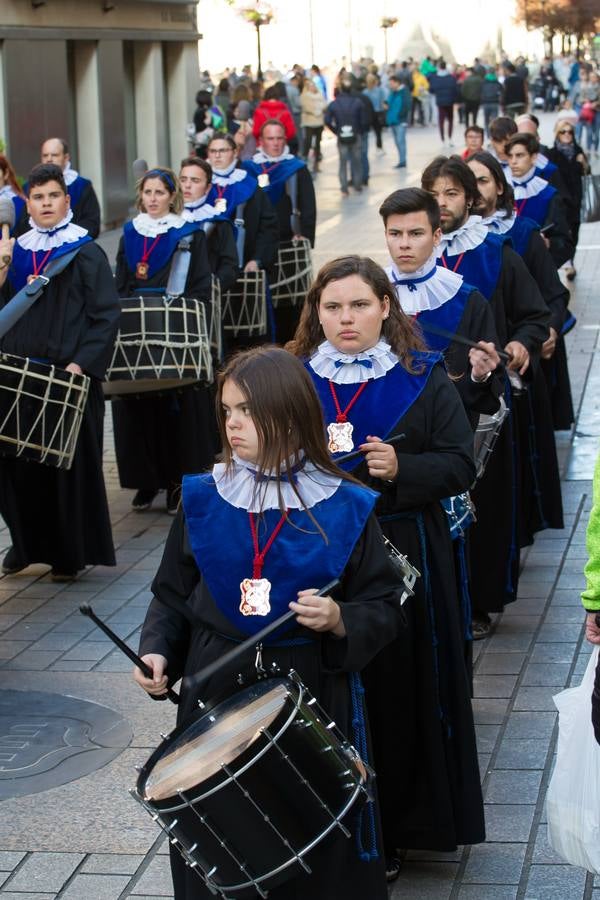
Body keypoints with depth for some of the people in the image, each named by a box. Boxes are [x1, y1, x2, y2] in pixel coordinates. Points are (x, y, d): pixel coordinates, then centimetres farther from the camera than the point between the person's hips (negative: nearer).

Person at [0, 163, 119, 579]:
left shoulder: (86, 253, -2)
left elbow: (107, 314, -7)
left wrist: (81, 363, -17)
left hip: (70, 377, -4)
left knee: (70, 463, 1)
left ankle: (71, 554, 12)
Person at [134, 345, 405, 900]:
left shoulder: (344, 509, -6)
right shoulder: (203, 499, 0)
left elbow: (385, 610, -1)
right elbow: (172, 593, 9)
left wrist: (341, 622, -19)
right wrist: (158, 651, -7)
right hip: (215, 693, 2)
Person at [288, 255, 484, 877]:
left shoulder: (423, 378, 1)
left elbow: (460, 465, -2)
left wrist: (400, 468, -18)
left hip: (400, 562, -1)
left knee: (395, 695, 2)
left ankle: (392, 831, 17)